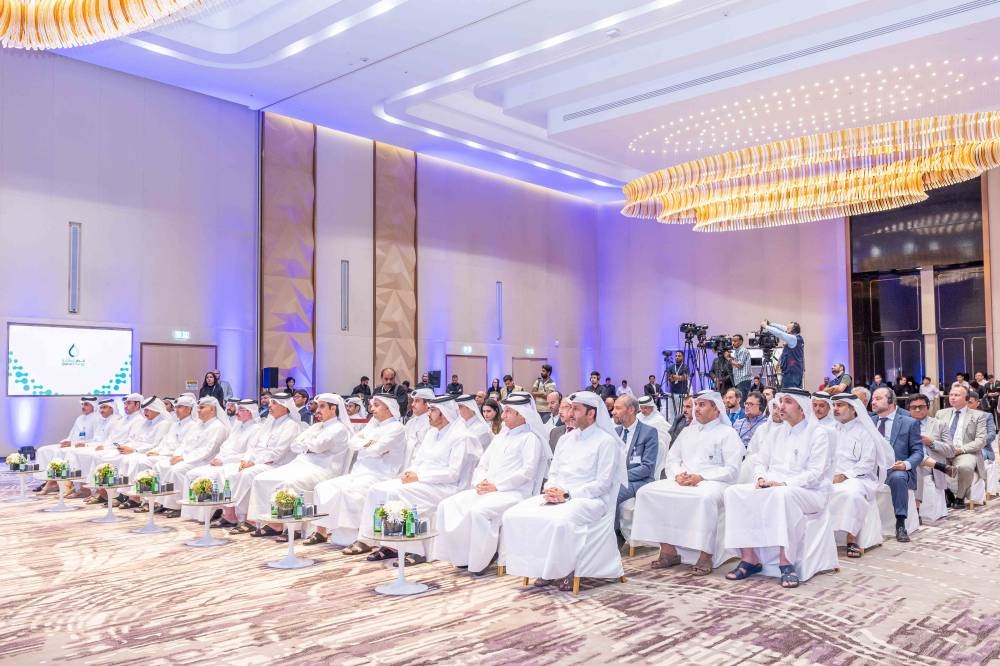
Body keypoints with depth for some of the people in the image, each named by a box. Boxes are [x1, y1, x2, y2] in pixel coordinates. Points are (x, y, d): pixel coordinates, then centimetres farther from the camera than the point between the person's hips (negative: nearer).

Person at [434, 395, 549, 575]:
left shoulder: (530, 438, 0)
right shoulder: (500, 437, 24)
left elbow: (527, 471, -12)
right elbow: (482, 464, 24)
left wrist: (496, 486, -14)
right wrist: (480, 482, 1)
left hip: (513, 492, -8)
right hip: (485, 490, 8)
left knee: (478, 511, -34)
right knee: (447, 505, -11)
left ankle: (480, 560, -15)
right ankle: (461, 555, -4)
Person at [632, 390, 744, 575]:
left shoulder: (727, 433, 6)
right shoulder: (687, 431, 25)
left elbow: (732, 470, -5)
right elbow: (671, 459, 20)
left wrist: (701, 477, -16)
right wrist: (678, 475, -4)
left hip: (712, 483, -6)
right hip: (681, 482, 6)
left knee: (706, 497, -41)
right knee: (647, 491, -16)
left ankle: (705, 556, -30)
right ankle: (668, 551, -14)